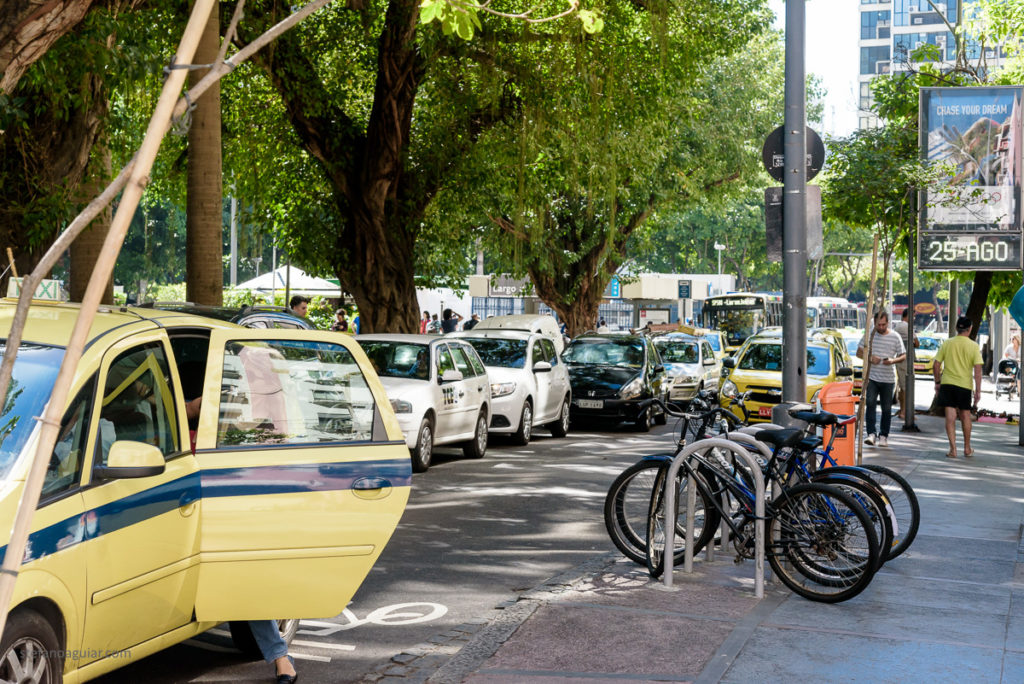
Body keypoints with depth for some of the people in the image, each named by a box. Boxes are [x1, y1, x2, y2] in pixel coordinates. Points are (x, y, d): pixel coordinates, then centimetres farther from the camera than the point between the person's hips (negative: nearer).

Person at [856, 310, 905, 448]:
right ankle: (871, 434, -15)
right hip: (872, 378, 0)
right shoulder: (869, 335, 3)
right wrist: (870, 358, -13)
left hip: (888, 379, 0)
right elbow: (859, 352, 8)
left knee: (886, 408, 7)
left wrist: (893, 360, -17)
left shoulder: (895, 337, 1)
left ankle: (883, 436, 18)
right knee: (870, 403, -16)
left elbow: (903, 356, 4)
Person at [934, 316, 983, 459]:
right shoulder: (974, 346, -4)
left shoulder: (947, 343, 1)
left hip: (947, 383, 0)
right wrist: (978, 390, -5)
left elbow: (936, 366, 0)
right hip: (965, 384, 0)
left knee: (950, 417, 0)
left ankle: (953, 449, -6)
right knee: (965, 416, 15)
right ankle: (967, 449, 25)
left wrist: (937, 382, 13)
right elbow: (977, 369, -9)